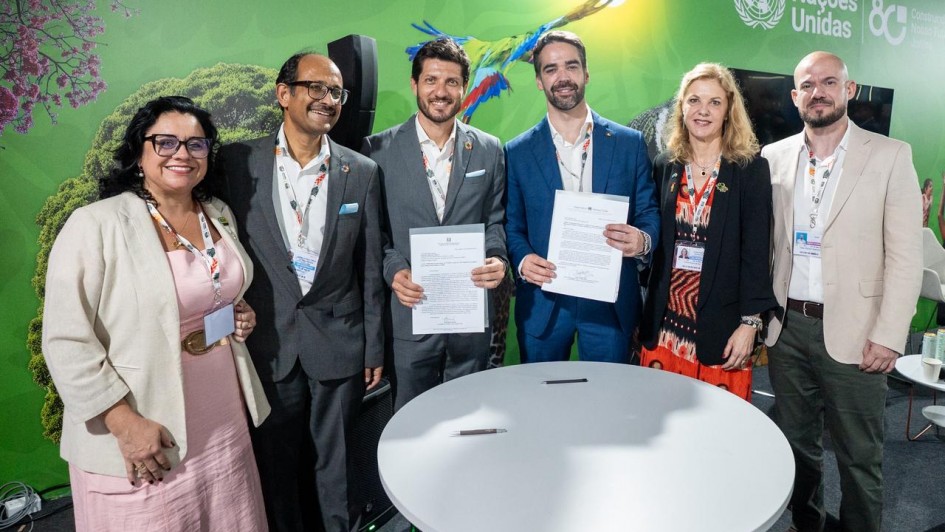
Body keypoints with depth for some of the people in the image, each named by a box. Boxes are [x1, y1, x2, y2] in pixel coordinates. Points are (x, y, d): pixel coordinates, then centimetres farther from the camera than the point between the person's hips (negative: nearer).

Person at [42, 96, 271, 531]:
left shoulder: (220, 216, 6)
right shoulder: (95, 225, -14)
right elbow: (66, 341, -15)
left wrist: (240, 316, 1)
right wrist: (125, 423, -18)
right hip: (145, 439, -5)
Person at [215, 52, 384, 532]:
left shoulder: (361, 173, -1)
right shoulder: (238, 161, -3)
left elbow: (369, 269, 2)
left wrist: (374, 350, 3)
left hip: (338, 343, 0)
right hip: (267, 343, 1)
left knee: (336, 461, 13)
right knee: (276, 462, 17)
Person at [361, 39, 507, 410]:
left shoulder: (488, 150, 4)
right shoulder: (379, 151, -3)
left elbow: (495, 219, 9)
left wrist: (498, 258, -11)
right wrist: (393, 269, -16)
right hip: (409, 313, -1)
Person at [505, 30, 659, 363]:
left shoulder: (629, 143, 2)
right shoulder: (517, 152, 2)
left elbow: (648, 211, 5)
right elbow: (512, 226, 4)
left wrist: (643, 241, -18)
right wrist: (522, 260, -17)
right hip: (542, 305, 0)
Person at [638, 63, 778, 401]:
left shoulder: (751, 169, -3)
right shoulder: (665, 167, 7)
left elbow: (756, 251, -5)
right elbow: (657, 244, 9)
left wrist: (750, 322, -10)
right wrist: (645, 321, 7)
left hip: (720, 328, -3)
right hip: (664, 324, 3)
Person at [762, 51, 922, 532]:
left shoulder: (890, 156, -2)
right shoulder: (774, 157, 7)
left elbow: (905, 255, -6)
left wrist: (889, 336, -12)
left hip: (851, 332, -3)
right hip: (786, 328, 3)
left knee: (859, 458, 7)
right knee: (797, 447, 16)